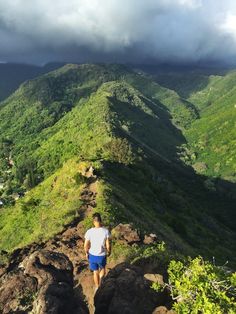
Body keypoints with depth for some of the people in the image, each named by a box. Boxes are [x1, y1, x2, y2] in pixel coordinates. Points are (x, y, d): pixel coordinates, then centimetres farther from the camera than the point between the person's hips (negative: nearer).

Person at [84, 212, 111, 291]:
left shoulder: (89, 232, -20)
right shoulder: (106, 231, -21)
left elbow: (86, 245, -11)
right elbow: (108, 245, -13)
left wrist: (86, 253, 8)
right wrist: (109, 251, 8)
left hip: (92, 255, 1)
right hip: (102, 255, -1)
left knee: (95, 272, 23)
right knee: (102, 269, 30)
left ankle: (97, 288, 39)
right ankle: (99, 284, 32)